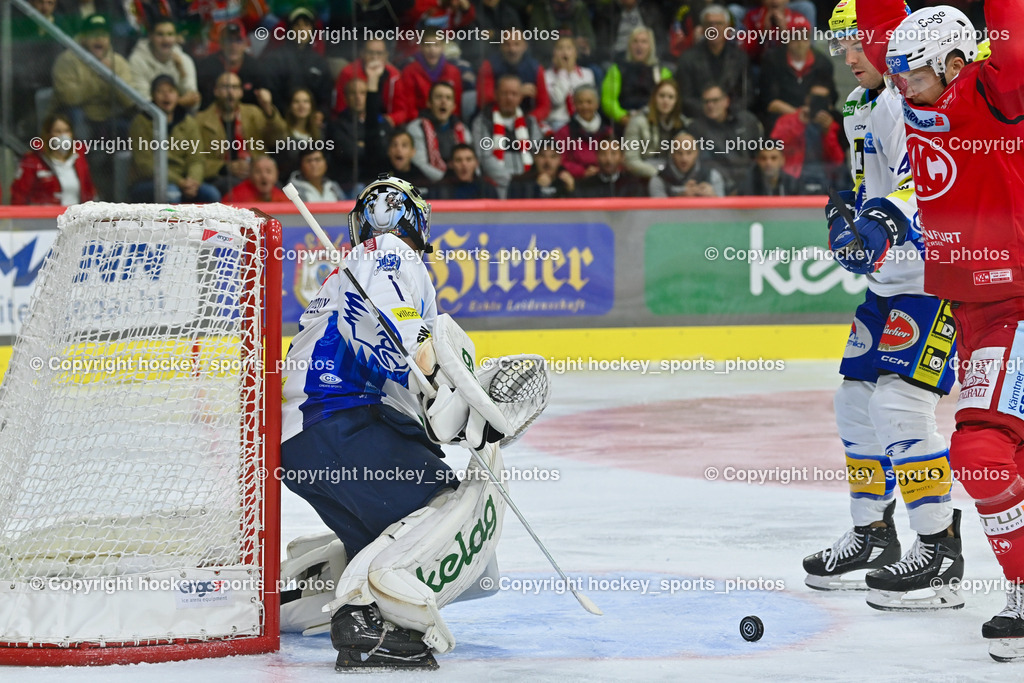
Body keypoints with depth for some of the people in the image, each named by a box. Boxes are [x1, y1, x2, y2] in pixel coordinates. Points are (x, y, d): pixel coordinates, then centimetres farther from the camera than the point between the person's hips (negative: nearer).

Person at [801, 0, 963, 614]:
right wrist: (851, 217, 12)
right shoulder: (862, 107, 16)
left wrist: (890, 216, -42)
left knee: (900, 403, -18)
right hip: (890, 276, 10)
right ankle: (874, 534, 27)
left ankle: (940, 550, -12)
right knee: (858, 398, 13)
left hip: (938, 274, -10)